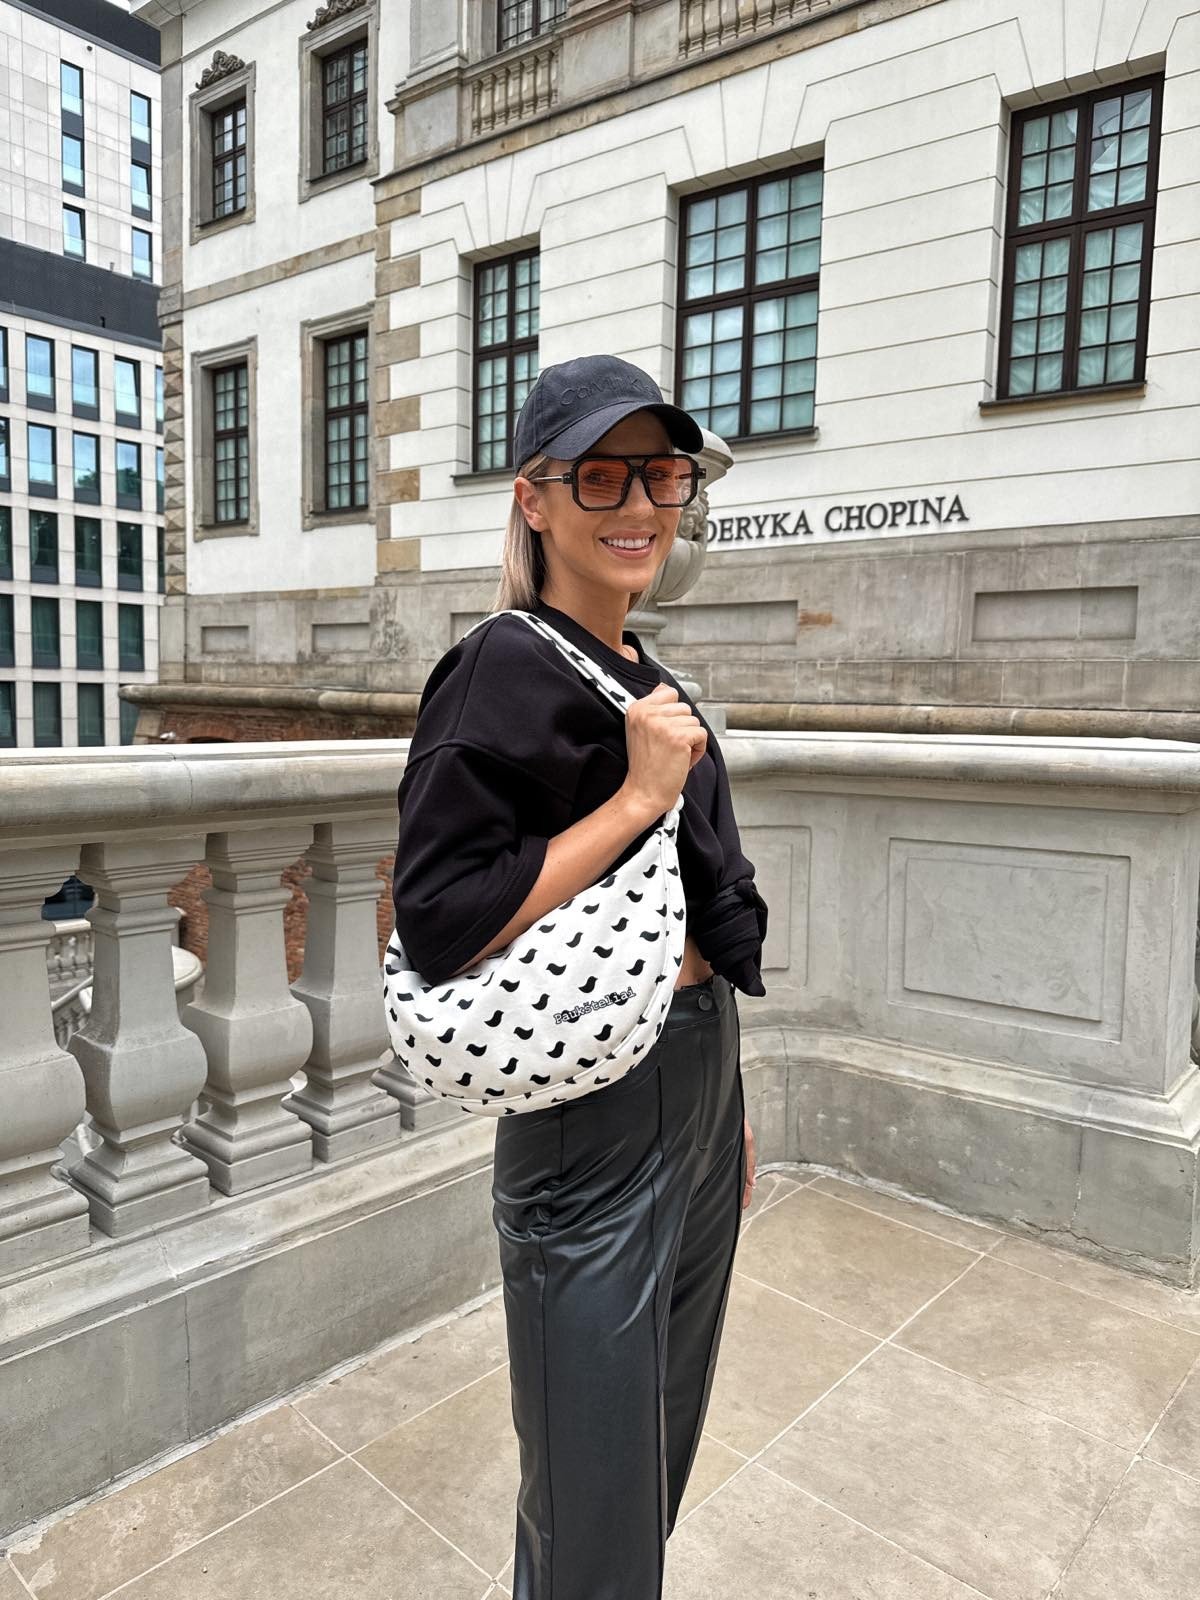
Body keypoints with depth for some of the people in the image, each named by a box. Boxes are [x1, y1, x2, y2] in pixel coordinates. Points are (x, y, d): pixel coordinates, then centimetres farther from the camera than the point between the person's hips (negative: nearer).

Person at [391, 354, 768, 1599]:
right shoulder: (506, 675, -16)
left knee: (664, 1436, 27)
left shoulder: (641, 677, 9)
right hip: (592, 1127, -8)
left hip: (700, 1098, 8)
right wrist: (637, 798, -23)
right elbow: (437, 925, -23)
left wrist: (726, 1110, 18)